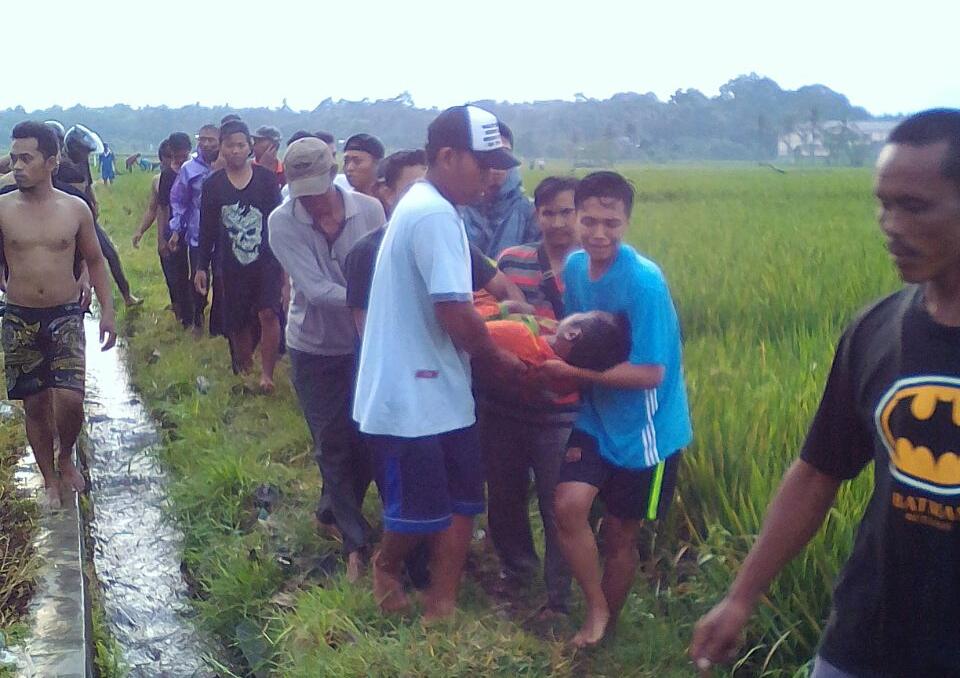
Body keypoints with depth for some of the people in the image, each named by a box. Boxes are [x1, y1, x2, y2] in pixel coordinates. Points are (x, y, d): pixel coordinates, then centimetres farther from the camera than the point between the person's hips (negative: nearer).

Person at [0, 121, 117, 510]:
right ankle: (50, 480, 26)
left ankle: (66, 456, 18)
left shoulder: (75, 209, -1)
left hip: (65, 316, 0)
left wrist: (107, 310, 5)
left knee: (70, 399, -13)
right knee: (35, 405, 7)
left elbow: (94, 261, 9)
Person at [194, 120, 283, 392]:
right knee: (238, 323, 8)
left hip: (267, 260, -2)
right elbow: (206, 229, 7)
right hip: (232, 265, 2)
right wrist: (201, 267, 6)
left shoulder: (267, 179, -1)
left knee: (268, 313, -18)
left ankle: (267, 375, -13)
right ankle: (243, 372, 25)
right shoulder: (213, 185, 3)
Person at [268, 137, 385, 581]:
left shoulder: (368, 209, -13)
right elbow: (315, 289, -25)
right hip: (315, 348, -2)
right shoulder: (283, 222, -17)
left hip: (365, 343, 2)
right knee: (333, 445, 5)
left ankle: (333, 511, 37)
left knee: (365, 439, 11)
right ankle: (355, 541, 17)